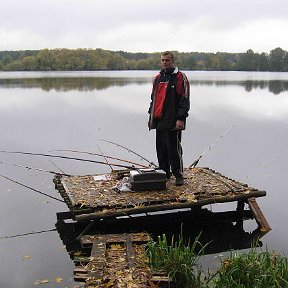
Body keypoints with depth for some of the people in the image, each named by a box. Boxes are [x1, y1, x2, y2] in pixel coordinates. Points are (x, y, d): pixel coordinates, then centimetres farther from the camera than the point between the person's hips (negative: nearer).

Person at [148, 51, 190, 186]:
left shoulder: (180, 77, -5)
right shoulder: (158, 78, 17)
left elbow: (184, 100, -10)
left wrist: (181, 118, -17)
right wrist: (151, 116, 19)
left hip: (173, 122, -7)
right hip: (159, 120, 7)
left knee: (173, 149, -4)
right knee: (161, 149, 12)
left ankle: (178, 175, 6)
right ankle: (164, 173, 24)